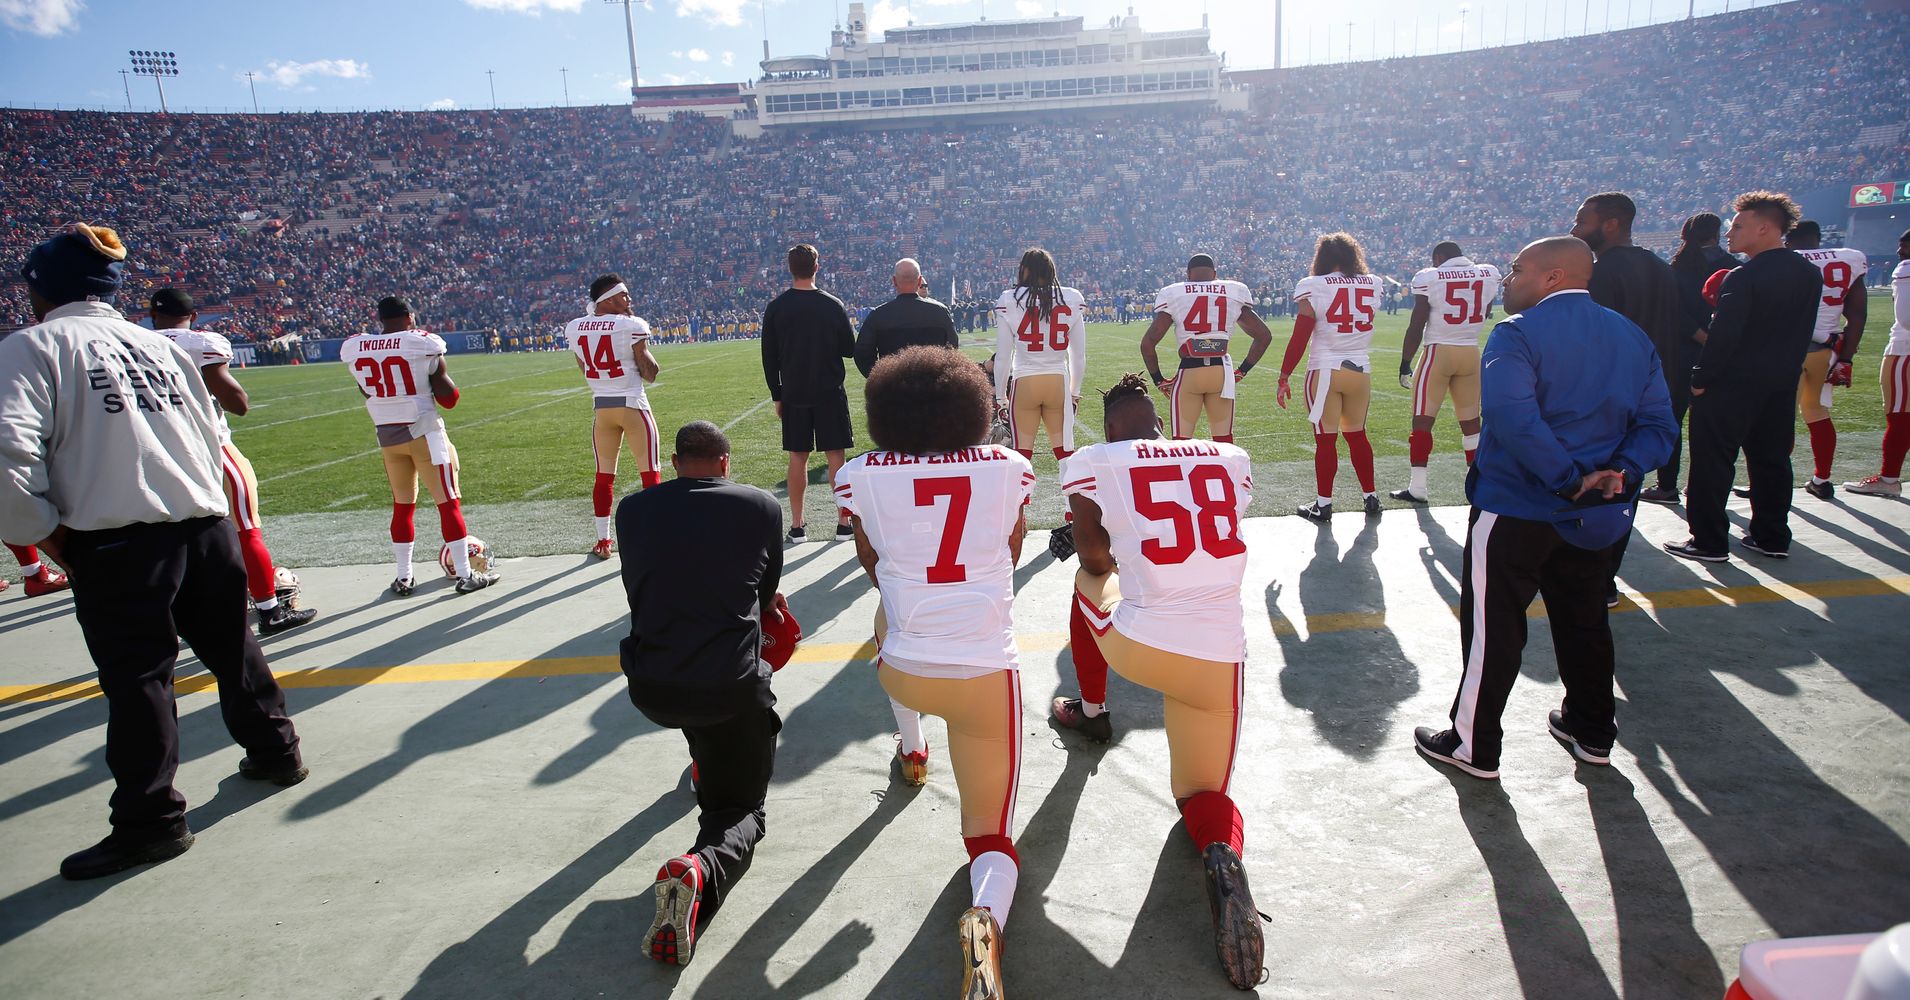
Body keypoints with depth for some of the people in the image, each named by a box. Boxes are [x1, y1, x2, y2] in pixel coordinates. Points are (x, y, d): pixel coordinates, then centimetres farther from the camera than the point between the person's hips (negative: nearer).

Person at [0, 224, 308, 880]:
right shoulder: (162, 347, 17)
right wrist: (194, 503, 20)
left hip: (118, 543, -5)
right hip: (207, 524, 6)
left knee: (136, 677, 1)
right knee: (231, 647, 20)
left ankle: (150, 820, 7)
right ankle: (275, 752, 33)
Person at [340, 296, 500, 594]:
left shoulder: (355, 349, 1)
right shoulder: (423, 345, -11)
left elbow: (369, 394, 15)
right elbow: (448, 399, -7)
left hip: (386, 436, 5)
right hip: (424, 432, -5)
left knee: (402, 505, 17)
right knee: (448, 503, 2)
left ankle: (403, 578, 22)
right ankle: (465, 575, 5)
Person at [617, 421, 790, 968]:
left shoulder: (633, 509, 6)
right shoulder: (763, 506, 2)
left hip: (649, 689, 3)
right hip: (731, 688, -3)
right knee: (741, 810, 13)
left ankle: (707, 759, 50)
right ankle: (703, 870, -19)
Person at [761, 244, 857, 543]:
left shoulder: (776, 308, -2)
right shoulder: (833, 305, -6)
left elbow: (769, 358, 1)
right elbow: (849, 350, 1)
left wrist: (777, 395, 10)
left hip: (793, 395, 1)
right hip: (830, 394, -1)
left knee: (797, 458, 7)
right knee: (835, 456, 4)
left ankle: (797, 526, 11)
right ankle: (844, 523, 7)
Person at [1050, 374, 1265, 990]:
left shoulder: (1092, 463, -2)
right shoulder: (1231, 459, 8)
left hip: (1136, 646, -2)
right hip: (1219, 660, 2)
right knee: (1205, 795, 20)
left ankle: (1092, 711, 51)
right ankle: (1223, 856, -16)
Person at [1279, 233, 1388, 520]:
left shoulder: (1314, 287, -7)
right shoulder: (1372, 284, 4)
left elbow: (1300, 338, -9)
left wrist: (1284, 378, -3)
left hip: (1325, 370, -4)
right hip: (1361, 370, 4)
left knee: (1325, 439, 1)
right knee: (1357, 435, 17)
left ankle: (1324, 505, 7)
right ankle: (1371, 497, 23)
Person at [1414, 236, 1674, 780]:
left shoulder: (1517, 334, -14)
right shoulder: (1632, 337, 8)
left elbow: (1515, 420, -28)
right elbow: (1656, 425, 1)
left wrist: (1570, 480, -21)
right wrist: (1619, 473, -11)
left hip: (1512, 510, -7)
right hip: (1593, 517, 7)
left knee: (1493, 629, 3)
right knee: (1585, 622, 21)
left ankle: (1474, 745, 14)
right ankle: (1592, 732, 35)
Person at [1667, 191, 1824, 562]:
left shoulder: (1743, 277, -18)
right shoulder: (1810, 274, 8)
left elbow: (1723, 334, -21)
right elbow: (1802, 333, 14)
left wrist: (1701, 379, -14)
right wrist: (1785, 369, 19)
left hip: (1732, 384, -8)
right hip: (1782, 385, 8)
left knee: (1712, 463, -1)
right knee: (1772, 459, 16)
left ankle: (1709, 542, 2)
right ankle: (1772, 536, 23)